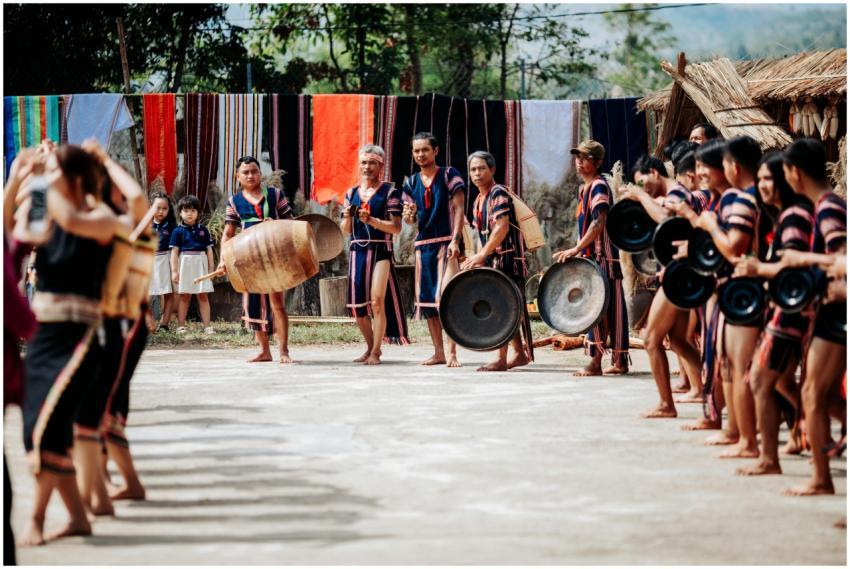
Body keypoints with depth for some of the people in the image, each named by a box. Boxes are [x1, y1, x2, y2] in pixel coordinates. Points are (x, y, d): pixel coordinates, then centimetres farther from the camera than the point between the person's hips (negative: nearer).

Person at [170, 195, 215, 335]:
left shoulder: (202, 230, 7)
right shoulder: (178, 231, 0)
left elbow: (209, 250, 10)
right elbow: (174, 251, -1)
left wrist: (211, 268, 7)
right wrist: (174, 271, -6)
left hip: (201, 263, 2)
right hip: (185, 264, -2)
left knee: (203, 296, 3)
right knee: (185, 296, 4)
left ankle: (207, 326, 3)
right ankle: (181, 326, 9)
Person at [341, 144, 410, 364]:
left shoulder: (389, 192, -1)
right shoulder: (352, 193, 13)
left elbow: (396, 228, -8)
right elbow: (346, 230, 14)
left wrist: (371, 220, -20)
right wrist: (347, 217, -7)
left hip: (381, 251, -5)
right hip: (357, 251, 5)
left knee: (377, 300, -15)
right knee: (357, 305, 5)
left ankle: (376, 351, -8)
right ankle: (370, 348, 21)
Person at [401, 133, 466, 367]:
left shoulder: (449, 176, -1)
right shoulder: (411, 183, 12)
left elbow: (458, 209, -6)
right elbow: (411, 221, 15)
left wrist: (455, 241, -16)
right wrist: (409, 214, -10)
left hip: (446, 243, -6)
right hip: (423, 244, 6)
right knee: (426, 299, 6)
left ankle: (452, 352, -16)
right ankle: (438, 352, 13)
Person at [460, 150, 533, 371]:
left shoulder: (498, 193, -12)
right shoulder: (479, 200, 15)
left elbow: (502, 228, -22)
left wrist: (481, 255, -24)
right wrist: (478, 259, 10)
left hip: (506, 256, -9)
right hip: (492, 258, 9)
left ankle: (501, 359, -11)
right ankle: (520, 353, 20)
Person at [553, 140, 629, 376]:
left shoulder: (599, 186, -12)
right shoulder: (584, 188, 17)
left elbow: (599, 223, -22)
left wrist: (576, 249, -26)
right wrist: (576, 251, 19)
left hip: (602, 257, -9)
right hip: (591, 256, 9)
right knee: (612, 310, 10)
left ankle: (596, 363, -12)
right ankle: (620, 361, 13)